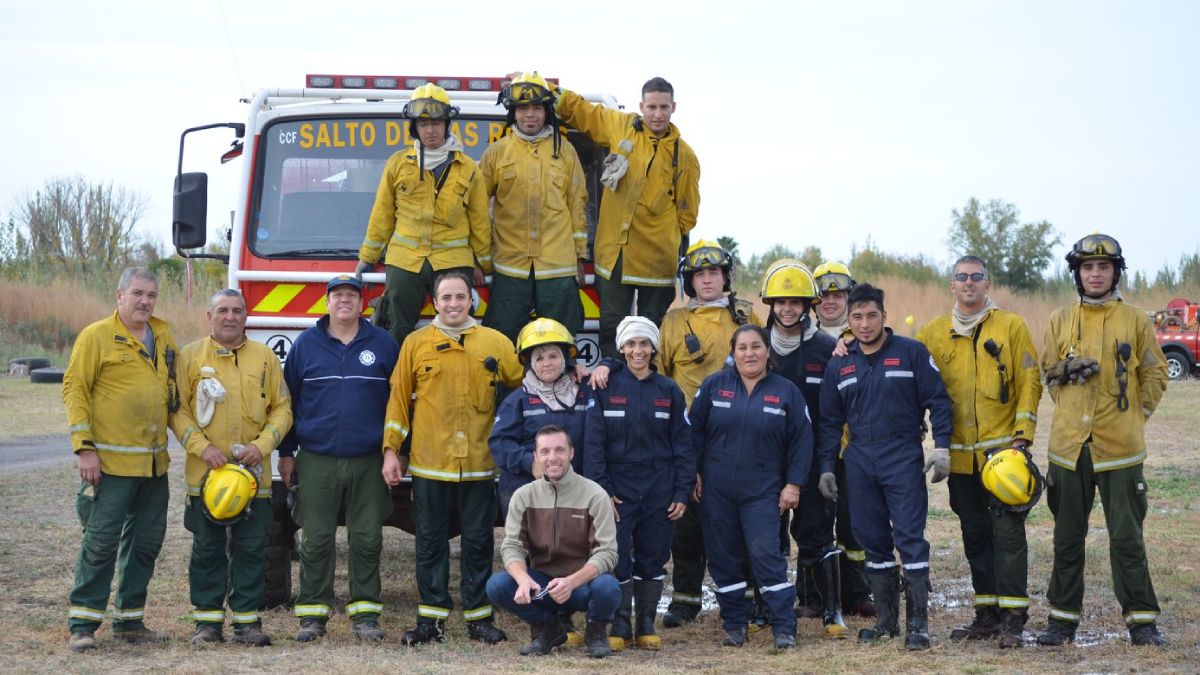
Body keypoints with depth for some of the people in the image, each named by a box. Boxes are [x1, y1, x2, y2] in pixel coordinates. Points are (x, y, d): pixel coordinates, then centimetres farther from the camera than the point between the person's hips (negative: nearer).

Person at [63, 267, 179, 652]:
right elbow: (74, 389, -7)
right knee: (101, 541, -5)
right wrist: (83, 447, -14)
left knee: (146, 541, 11)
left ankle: (129, 621, 21)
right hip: (111, 461, -6)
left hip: (154, 461, 6)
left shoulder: (163, 335, 12)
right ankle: (82, 624, 3)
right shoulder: (96, 337, -6)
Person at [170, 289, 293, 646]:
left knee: (251, 548, 3)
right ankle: (207, 620, 11)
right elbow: (177, 409, 0)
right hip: (205, 472, -1)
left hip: (254, 473, 2)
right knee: (207, 549, 4)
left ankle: (247, 620, 10)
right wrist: (202, 446, -12)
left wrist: (262, 445, -6)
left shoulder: (265, 357, 9)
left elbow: (282, 408, 9)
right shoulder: (190, 356, 3)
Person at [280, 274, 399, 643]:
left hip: (369, 462, 0)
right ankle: (313, 613, 9)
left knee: (367, 540, 3)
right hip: (316, 461, 0)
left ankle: (365, 612, 10)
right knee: (316, 541, 2)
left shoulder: (383, 344, 6)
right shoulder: (306, 344, 6)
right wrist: (286, 452, 6)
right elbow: (287, 400, 9)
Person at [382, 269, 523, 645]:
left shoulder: (495, 343, 5)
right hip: (429, 463, 0)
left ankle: (479, 617, 15)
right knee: (430, 542, 6)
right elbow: (398, 398, 5)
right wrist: (391, 450, 2)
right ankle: (431, 618, 13)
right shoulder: (416, 343, 4)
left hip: (478, 464, 0)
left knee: (478, 542, 6)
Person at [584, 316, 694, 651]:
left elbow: (682, 445, 6)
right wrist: (601, 489, -11)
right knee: (617, 558, -4)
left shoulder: (669, 391, 5)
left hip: (658, 490, 2)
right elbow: (594, 442, -4)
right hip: (618, 487, -2)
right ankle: (619, 626, 7)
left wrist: (682, 493, 0)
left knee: (653, 557, 6)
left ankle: (646, 626, 17)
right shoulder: (607, 388, 0)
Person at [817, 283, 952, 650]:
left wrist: (942, 446, -10)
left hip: (904, 459, -4)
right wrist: (827, 466, 11)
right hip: (860, 461, 4)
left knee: (910, 538, -7)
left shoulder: (911, 352, -2)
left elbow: (938, 401, -1)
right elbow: (830, 421, 16)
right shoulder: (839, 365, 10)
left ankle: (918, 623, -3)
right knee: (873, 541, 7)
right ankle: (886, 619, 17)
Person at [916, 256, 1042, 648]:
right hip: (960, 454, 4)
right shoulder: (933, 333, 9)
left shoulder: (1011, 326, 1)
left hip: (1002, 450, -4)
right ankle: (987, 615, 17)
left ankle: (1012, 617, -5)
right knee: (975, 535, 9)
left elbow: (1030, 382, -2)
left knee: (1007, 531, -7)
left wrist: (1022, 435, -9)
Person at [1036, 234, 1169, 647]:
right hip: (1070, 444, 2)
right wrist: (1069, 372, -5)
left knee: (1127, 536, -1)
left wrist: (1137, 415, 1)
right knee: (1068, 536, 8)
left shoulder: (1134, 321, 2)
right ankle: (1064, 618, 16)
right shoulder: (1061, 321, 8)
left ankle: (1141, 621, 8)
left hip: (1120, 445, -2)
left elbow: (1155, 374, 7)